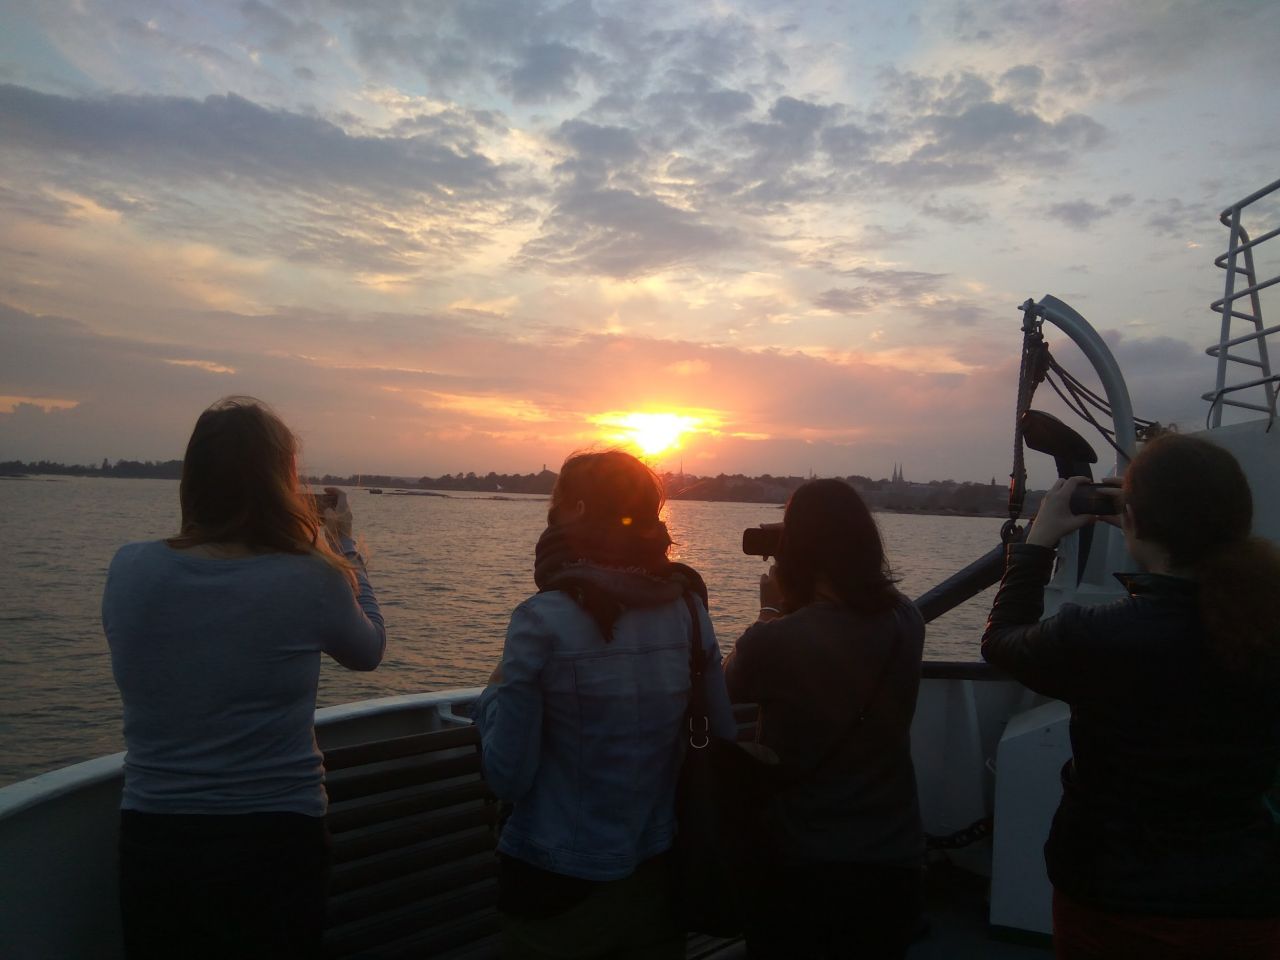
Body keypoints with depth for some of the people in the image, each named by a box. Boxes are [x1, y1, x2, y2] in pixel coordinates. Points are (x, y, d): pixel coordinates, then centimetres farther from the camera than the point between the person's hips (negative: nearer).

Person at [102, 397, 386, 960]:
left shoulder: (129, 571, -10)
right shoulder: (310, 579, -17)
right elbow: (368, 650, 3)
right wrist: (341, 544, 11)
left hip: (152, 842, 3)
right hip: (275, 844, -2)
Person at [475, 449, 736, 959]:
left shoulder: (542, 620, -19)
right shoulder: (689, 608, -6)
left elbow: (509, 776, -15)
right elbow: (722, 741, 2)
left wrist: (493, 696, 1)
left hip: (555, 887, -3)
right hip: (657, 878, 4)